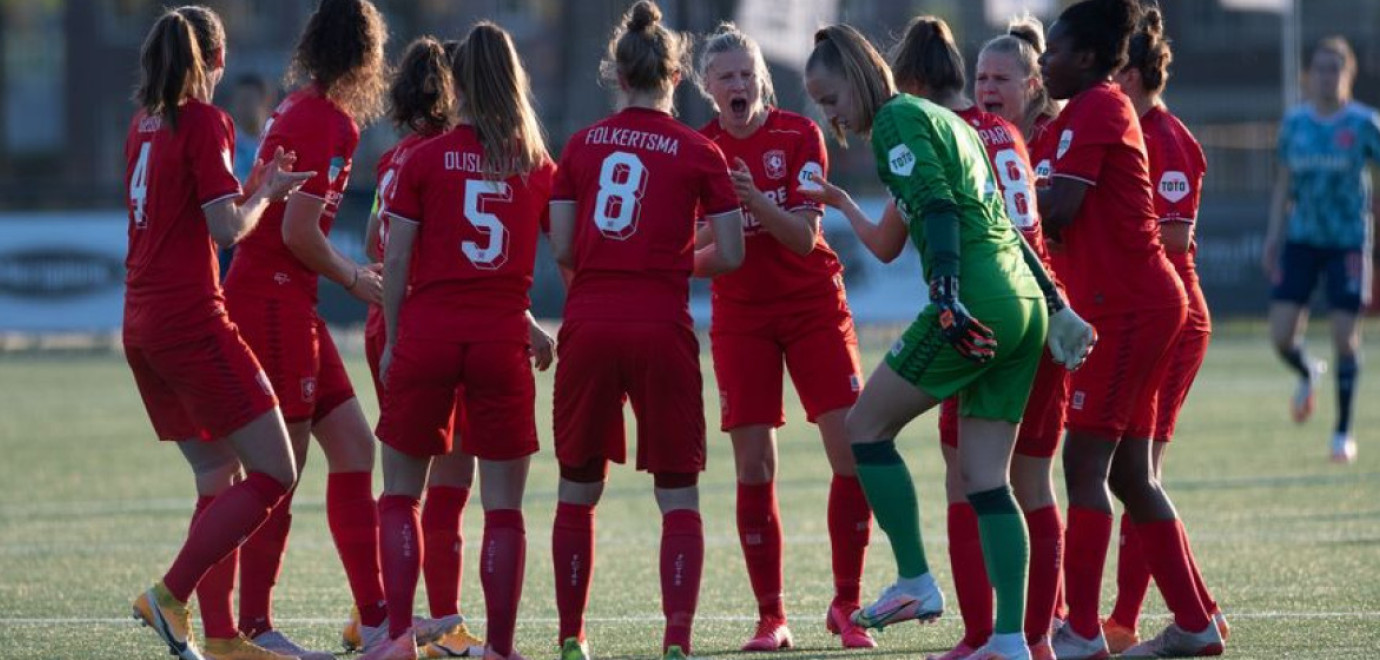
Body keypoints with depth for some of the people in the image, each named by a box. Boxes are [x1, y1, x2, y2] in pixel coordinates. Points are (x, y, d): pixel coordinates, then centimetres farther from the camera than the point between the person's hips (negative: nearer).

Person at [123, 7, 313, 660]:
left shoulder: (146, 121, 13)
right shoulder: (206, 122, -10)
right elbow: (228, 228, -15)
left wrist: (257, 185, 19)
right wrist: (266, 193, 3)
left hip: (142, 323, 9)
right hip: (191, 318, -9)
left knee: (220, 478, 13)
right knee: (272, 474, -5)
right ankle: (171, 594, -11)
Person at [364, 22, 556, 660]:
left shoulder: (424, 159, 0)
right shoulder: (538, 166, 5)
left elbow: (395, 261, -1)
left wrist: (392, 340, 9)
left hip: (426, 336, -1)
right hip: (503, 339, 1)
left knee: (401, 491, 11)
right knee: (503, 505, 5)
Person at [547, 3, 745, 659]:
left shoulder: (581, 144, 5)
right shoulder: (698, 151, 0)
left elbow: (562, 250, 3)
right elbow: (730, 254, -1)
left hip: (588, 326, 2)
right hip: (661, 329, -2)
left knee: (577, 493, 13)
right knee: (678, 498, 5)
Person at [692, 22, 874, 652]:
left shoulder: (799, 135, -6)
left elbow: (804, 237, -14)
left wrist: (756, 200, -31)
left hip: (813, 307, -1)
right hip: (741, 315, 1)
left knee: (854, 452, -9)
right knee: (754, 469, -5)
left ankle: (846, 604, 3)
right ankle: (770, 617, 2)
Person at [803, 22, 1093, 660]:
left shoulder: (898, 119, -3)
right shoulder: (949, 121, 24)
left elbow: (938, 210, -16)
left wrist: (948, 291, -26)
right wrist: (1056, 306, 24)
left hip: (975, 299, -9)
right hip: (1023, 305, 9)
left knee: (866, 424, 4)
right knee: (985, 477, 6)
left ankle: (915, 583, 3)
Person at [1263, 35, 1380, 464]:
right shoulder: (1295, 123, 4)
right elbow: (1285, 183, 12)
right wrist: (1274, 236, 5)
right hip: (1302, 238, 3)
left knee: (1345, 338, -4)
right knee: (1282, 335, -8)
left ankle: (1344, 432, 12)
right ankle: (1307, 375, 29)